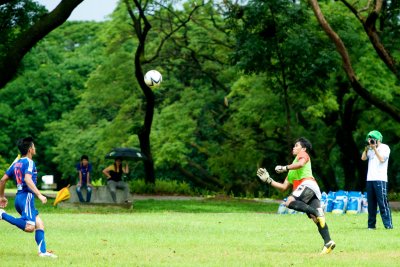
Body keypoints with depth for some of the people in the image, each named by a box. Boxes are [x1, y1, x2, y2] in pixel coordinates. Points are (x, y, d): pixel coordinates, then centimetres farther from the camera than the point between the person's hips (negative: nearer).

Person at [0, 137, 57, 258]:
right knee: (29, 227, -21)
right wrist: (39, 194, -27)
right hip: (26, 197, -10)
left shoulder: (16, 163, 18)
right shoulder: (29, 162, -7)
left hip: (19, 197, 10)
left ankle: (43, 251, 1)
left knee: (39, 224, 9)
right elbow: (28, 179, -24)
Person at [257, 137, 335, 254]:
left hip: (308, 184, -8)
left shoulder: (303, 155, 17)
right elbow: (284, 187, 34)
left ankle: (317, 212, -37)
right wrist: (268, 180, 32)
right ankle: (328, 242, -24)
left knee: (290, 202, -30)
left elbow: (301, 164, -9)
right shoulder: (292, 171, 40)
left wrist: (284, 168, -5)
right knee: (316, 218, -9)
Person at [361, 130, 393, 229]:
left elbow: (382, 159, -13)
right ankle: (371, 225, 10)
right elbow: (363, 158, 9)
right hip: (370, 179, 6)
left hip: (380, 179, -6)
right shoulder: (370, 149, 17)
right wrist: (367, 148, 0)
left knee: (383, 203, -11)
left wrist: (375, 148, -11)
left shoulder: (385, 148, 0)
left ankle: (388, 224, -12)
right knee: (371, 203, 6)